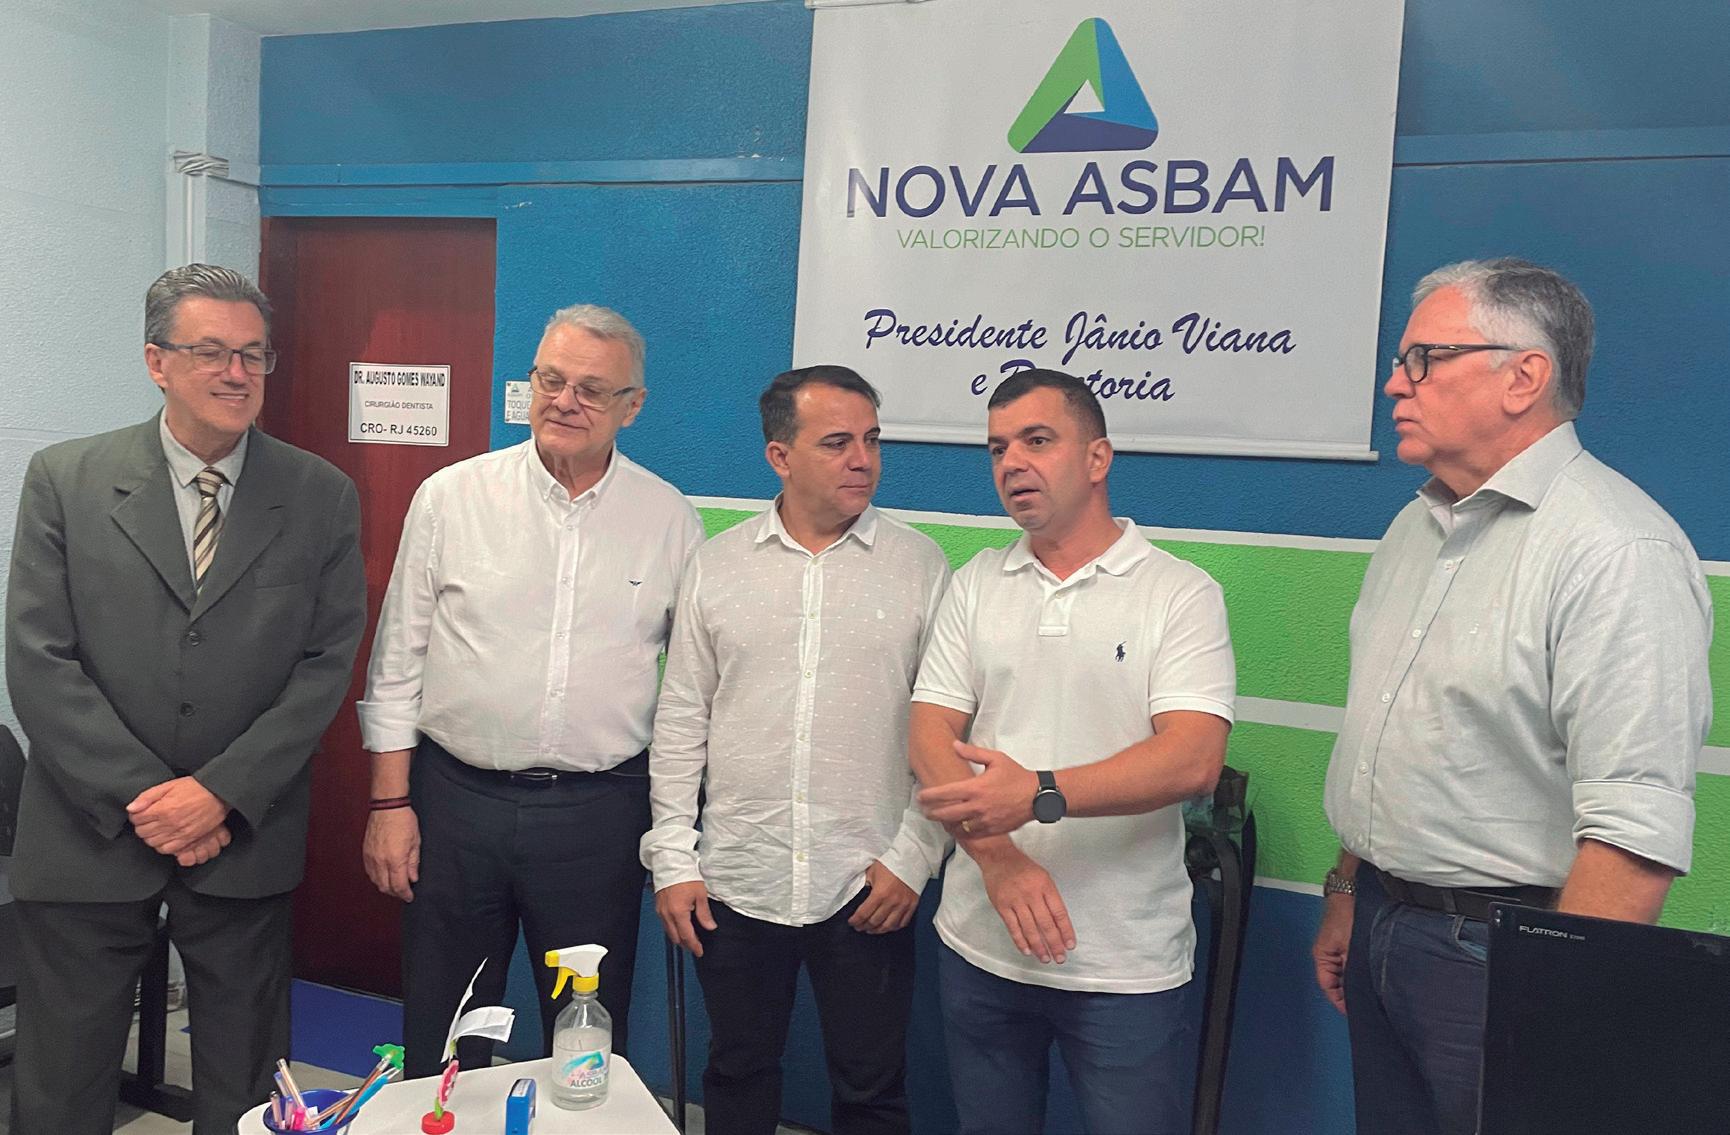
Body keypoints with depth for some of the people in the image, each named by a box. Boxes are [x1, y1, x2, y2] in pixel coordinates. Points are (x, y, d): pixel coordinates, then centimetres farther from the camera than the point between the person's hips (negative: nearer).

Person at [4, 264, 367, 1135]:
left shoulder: (321, 497, 0)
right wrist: (142, 798, -11)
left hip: (245, 841, 0)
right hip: (90, 835, 0)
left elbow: (327, 664, -3)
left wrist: (222, 792, -11)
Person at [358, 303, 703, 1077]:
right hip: (455, 800, 0)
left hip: (600, 810, 0)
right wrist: (390, 802, 0)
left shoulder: (670, 520, 0)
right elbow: (397, 661, 2)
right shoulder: (449, 497, -1)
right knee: (441, 1047, 14)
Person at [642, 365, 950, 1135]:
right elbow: (681, 721, 5)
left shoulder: (920, 566, -2)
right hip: (736, 883, 2)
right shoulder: (716, 565, 2)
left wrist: (914, 857, -5)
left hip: (868, 890, -1)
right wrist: (672, 858, 2)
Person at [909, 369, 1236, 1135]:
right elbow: (930, 736, -1)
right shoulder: (975, 584, 6)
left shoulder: (1179, 592, -6)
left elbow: (1193, 760, -18)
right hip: (980, 946, 4)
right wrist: (998, 856, -16)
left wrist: (1041, 795, -29)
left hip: (1128, 964, -3)